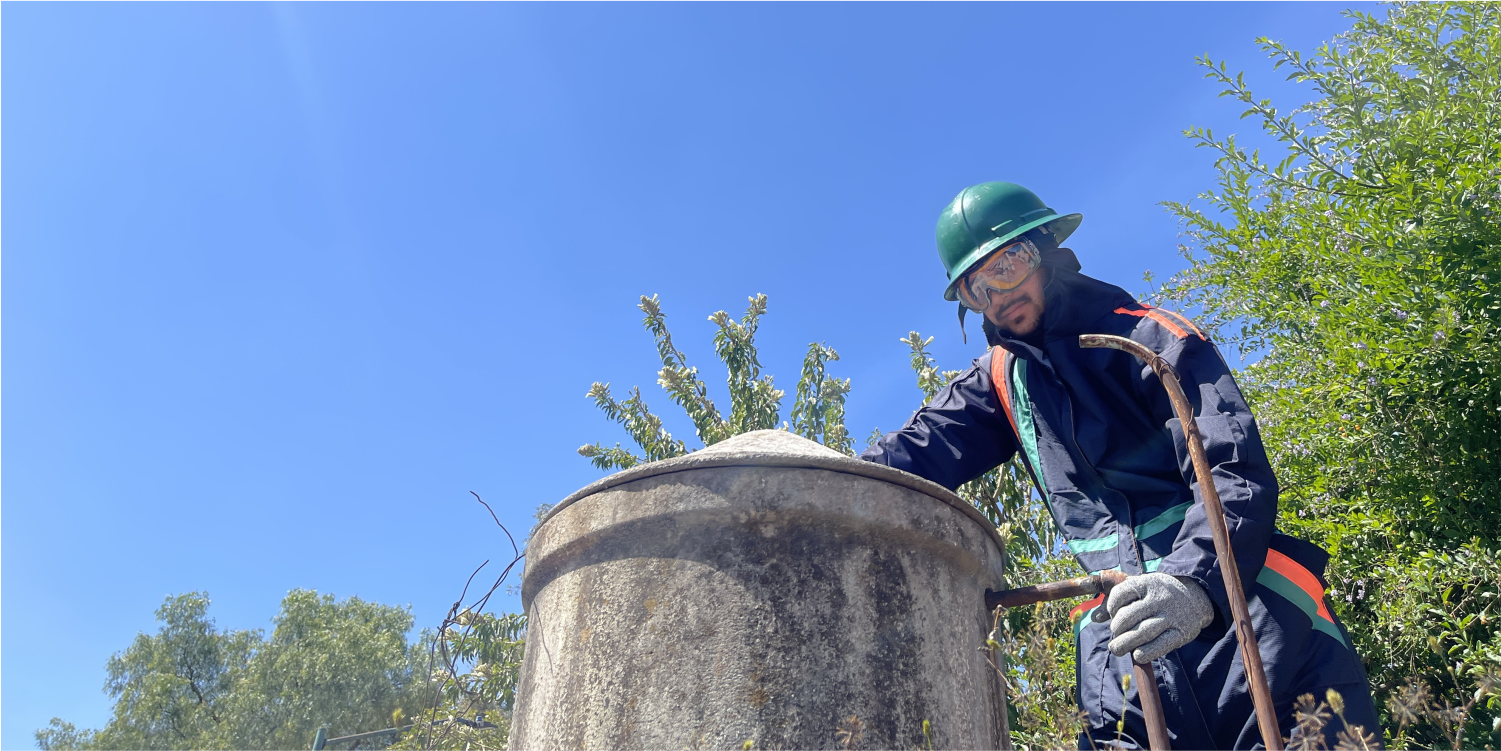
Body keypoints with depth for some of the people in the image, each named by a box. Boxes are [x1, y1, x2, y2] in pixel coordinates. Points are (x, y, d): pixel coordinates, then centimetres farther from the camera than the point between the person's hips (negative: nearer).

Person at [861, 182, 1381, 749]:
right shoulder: (1002, 379, 17)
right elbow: (919, 452, 4)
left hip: (1240, 609, -3)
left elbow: (1237, 474, -13)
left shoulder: (1151, 337, -1)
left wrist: (1195, 580, -31)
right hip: (1117, 643, 4)